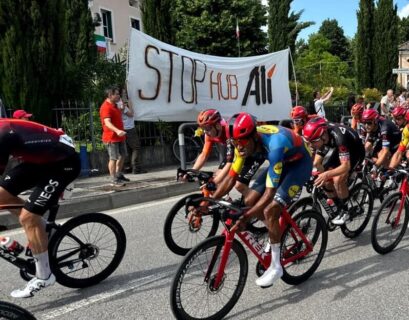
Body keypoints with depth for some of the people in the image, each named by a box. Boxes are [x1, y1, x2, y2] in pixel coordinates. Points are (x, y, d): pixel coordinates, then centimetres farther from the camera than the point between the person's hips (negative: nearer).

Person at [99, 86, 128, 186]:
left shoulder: (114, 105, 15)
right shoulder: (106, 107, -18)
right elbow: (107, 122, -32)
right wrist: (117, 130, -46)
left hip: (119, 137, 10)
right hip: (111, 138, -10)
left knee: (122, 156, 17)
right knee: (113, 158, -5)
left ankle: (119, 175, 31)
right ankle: (113, 180, 2)